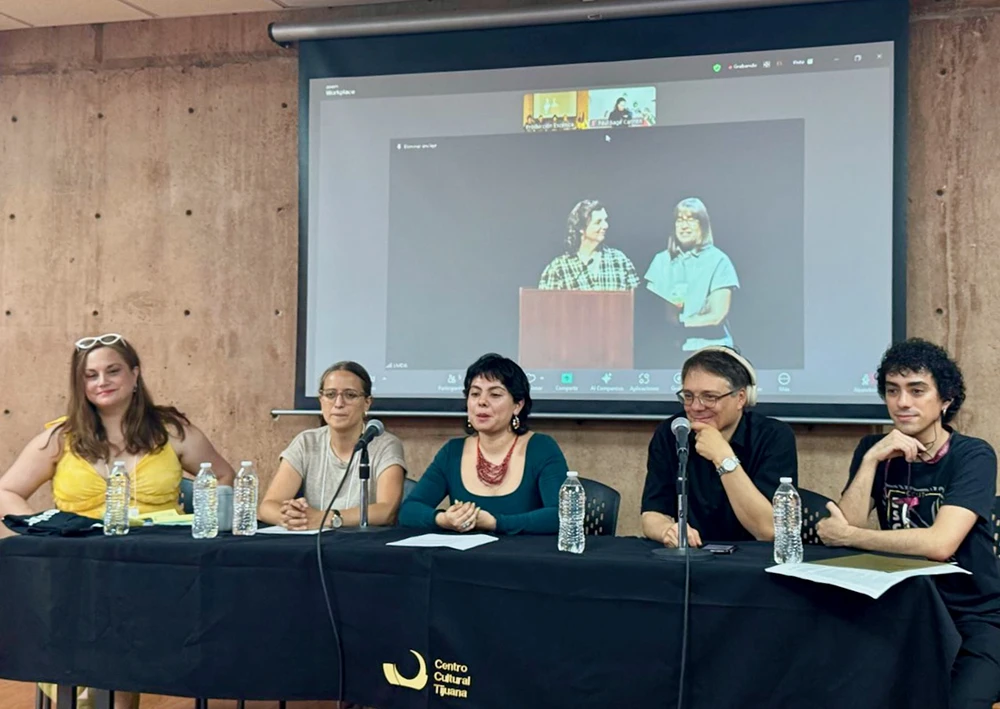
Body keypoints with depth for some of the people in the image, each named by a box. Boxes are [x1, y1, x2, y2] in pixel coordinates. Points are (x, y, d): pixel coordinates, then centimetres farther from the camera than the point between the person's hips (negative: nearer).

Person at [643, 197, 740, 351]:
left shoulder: (718, 261, 0)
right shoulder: (662, 260, 9)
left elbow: (716, 316, -4)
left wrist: (679, 321, -4)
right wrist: (669, 313, -13)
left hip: (708, 348, -2)